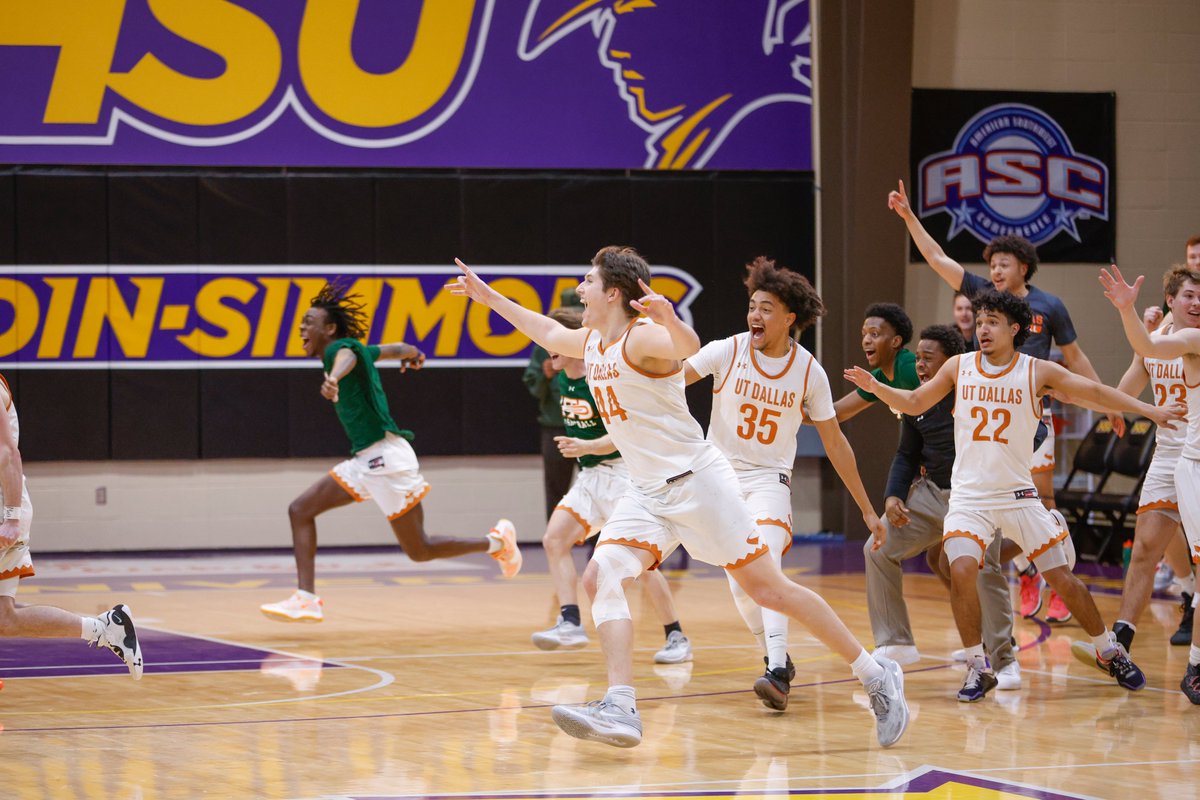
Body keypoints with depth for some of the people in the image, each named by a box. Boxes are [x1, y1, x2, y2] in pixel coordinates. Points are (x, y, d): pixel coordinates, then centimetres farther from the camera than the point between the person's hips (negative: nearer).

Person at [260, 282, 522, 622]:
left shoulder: (341, 346, -11)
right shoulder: (360, 350, 15)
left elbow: (348, 357, -36)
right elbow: (396, 349, 33)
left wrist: (333, 379, -60)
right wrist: (412, 353, 56)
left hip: (386, 456, -10)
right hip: (365, 460, 10)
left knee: (419, 551, -2)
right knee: (300, 511, 0)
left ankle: (497, 542, 15)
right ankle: (306, 600, -5)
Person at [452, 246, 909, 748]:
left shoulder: (643, 336, -15)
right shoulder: (593, 341, 13)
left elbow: (688, 347, -39)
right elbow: (549, 334, 35)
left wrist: (669, 318, -60)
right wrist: (489, 298, 38)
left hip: (696, 481, -8)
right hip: (648, 493, 8)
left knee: (770, 590, -6)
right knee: (600, 579, -12)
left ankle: (876, 675, 6)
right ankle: (620, 711, -21)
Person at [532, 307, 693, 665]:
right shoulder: (563, 381, 5)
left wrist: (587, 447, -37)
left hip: (622, 471, -8)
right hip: (590, 475, 8)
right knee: (554, 540, -7)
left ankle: (676, 637, -2)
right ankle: (570, 624, -11)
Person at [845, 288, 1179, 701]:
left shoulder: (1037, 372, -3)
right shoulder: (959, 368, 2)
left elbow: (1095, 392, -4)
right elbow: (914, 403, 12)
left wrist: (1148, 410, -12)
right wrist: (875, 387, -4)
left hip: (1018, 495, 0)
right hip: (969, 496, 1)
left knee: (1061, 577, 2)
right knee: (962, 570, -22)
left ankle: (1109, 651, 24)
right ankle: (978, 667, -8)